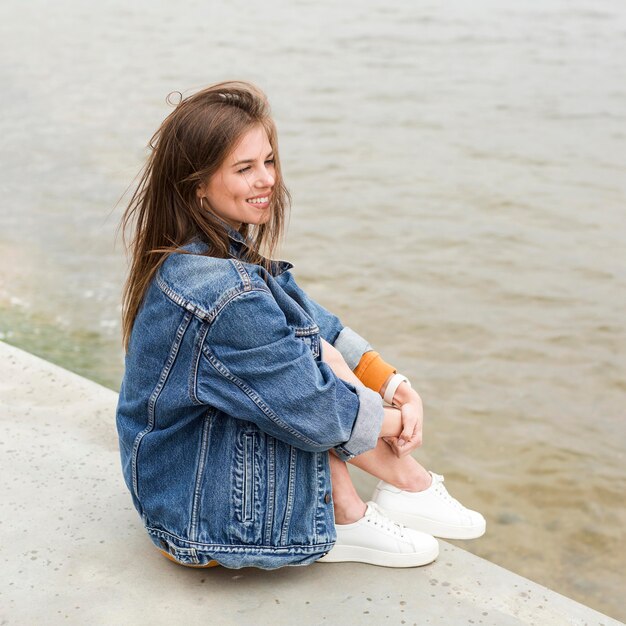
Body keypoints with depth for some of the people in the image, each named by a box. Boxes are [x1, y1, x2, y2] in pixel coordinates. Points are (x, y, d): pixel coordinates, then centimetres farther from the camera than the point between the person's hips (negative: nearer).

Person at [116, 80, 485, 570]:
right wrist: (397, 419, -7)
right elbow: (313, 414, -24)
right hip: (199, 523, -9)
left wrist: (398, 387, -5)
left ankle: (347, 518, 1)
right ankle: (412, 487, 4)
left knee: (318, 351, 2)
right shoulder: (225, 292, -29)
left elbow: (324, 325, 6)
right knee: (322, 358, -14)